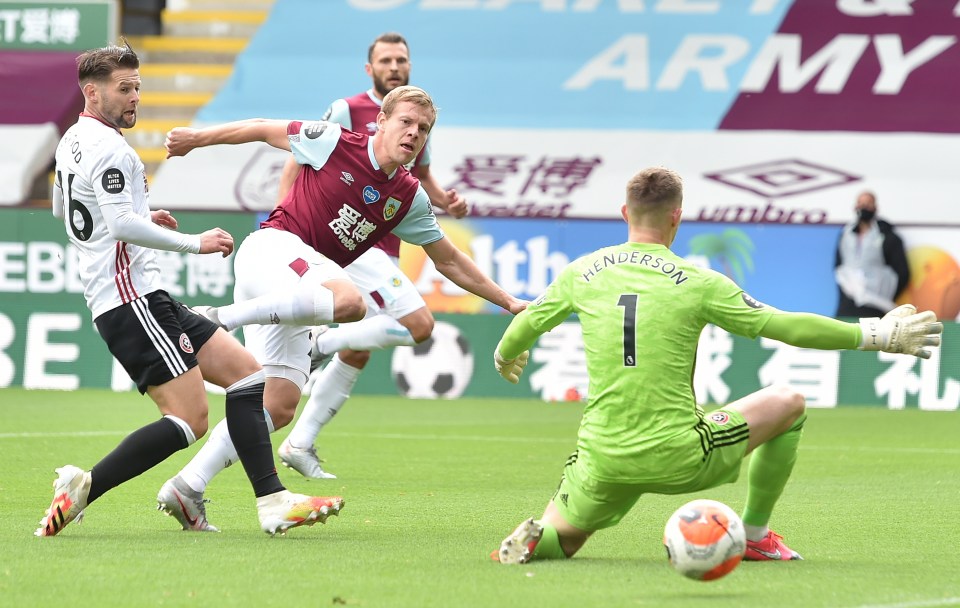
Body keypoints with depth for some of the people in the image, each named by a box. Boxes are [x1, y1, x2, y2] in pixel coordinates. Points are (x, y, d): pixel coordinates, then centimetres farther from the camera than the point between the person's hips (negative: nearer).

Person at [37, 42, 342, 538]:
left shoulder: (72, 142, 19)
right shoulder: (108, 147, -13)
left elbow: (61, 209, 35)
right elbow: (123, 226, -24)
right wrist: (195, 243, -17)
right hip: (130, 298, -11)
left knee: (247, 373, 4)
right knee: (190, 418, -16)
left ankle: (272, 502, -7)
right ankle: (82, 487, -12)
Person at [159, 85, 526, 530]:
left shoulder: (410, 199, 12)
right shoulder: (335, 143, -3)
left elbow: (448, 261, 23)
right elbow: (265, 130, 9)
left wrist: (508, 301, 21)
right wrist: (195, 138, 14)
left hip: (291, 301, 7)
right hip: (272, 246, -7)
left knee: (279, 407, -2)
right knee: (350, 301, -37)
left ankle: (189, 485, 0)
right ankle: (220, 319, -32)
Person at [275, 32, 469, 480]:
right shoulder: (348, 112, -8)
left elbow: (422, 175, 27)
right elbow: (296, 165, -6)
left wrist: (446, 201, 6)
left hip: (385, 252, 8)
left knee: (357, 354, 12)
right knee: (419, 324, -21)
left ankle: (299, 443, 20)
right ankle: (320, 342, -7)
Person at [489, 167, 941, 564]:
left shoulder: (582, 272, 3)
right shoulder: (696, 283, -6)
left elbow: (526, 324, 18)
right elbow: (785, 327, -4)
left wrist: (504, 358, 43)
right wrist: (876, 336, 6)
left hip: (603, 461, 3)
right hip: (678, 460, -3)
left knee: (559, 540, 26)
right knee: (788, 403, 17)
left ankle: (533, 539, -12)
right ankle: (753, 536, 24)